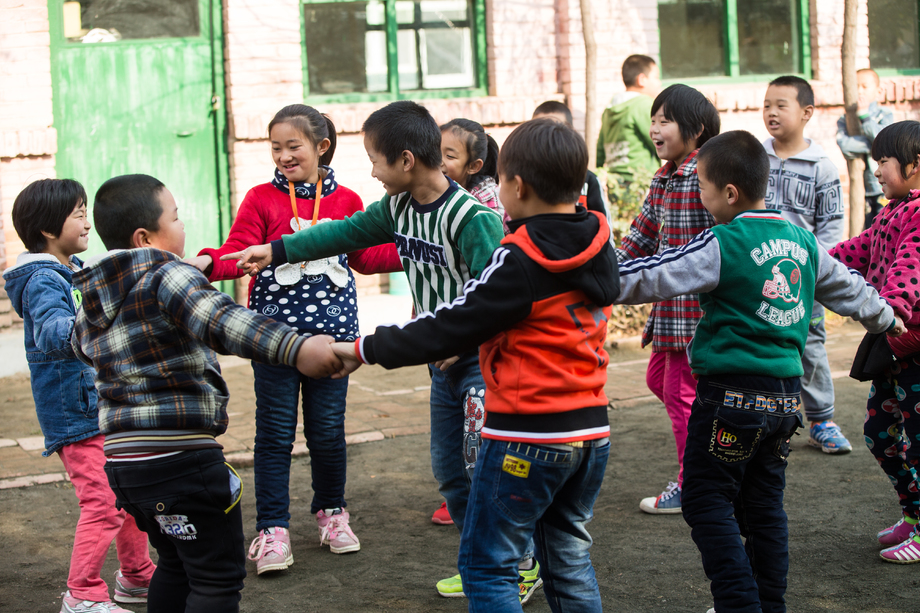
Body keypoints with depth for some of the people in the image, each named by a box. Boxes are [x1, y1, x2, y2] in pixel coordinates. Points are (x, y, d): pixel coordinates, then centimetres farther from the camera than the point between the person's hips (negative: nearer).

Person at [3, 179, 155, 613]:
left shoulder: (77, 272, 11)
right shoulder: (42, 281, -17)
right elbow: (50, 331, -37)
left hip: (108, 407, 10)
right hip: (76, 414, -10)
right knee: (103, 503, -14)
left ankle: (136, 577, 32)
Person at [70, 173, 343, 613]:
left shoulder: (89, 309, 12)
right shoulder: (168, 276, -14)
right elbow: (219, 321, -33)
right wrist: (296, 349, -48)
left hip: (121, 457, 8)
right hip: (180, 457, -8)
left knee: (176, 564, 24)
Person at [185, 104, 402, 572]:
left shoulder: (346, 201, 7)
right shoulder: (261, 199, 0)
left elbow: (366, 256, 17)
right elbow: (239, 251, -8)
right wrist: (207, 262, -28)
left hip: (332, 330, 2)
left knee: (328, 430, 9)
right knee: (275, 432, 1)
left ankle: (331, 511, 31)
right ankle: (272, 529, 11)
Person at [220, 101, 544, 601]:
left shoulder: (472, 218, -22)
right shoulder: (398, 207, 4)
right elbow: (347, 232, 13)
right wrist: (275, 251, 12)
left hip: (482, 359, -9)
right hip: (442, 360, 9)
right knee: (448, 467, 13)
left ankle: (523, 564, 11)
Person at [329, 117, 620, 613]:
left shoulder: (521, 259, -17)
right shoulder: (599, 247, 5)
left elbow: (451, 325, -14)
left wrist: (365, 349, -6)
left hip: (527, 436, -8)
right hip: (590, 431, 8)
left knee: (486, 567, 3)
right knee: (569, 559, 18)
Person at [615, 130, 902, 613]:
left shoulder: (721, 246, -12)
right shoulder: (802, 240, 10)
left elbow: (648, 279, -13)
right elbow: (847, 287, 25)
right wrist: (885, 318, 42)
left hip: (732, 395, -8)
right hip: (785, 397, 8)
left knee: (707, 502, 0)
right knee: (764, 504, 16)